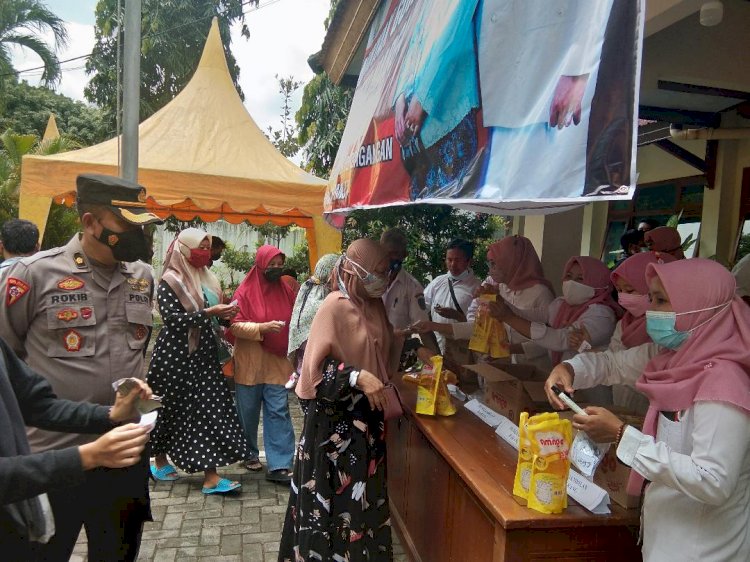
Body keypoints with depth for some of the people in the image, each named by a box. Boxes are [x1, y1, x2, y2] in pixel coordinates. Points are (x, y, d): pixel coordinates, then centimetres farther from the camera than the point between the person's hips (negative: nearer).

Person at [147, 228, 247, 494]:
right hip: (176, 355, -6)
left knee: (209, 408, 0)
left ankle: (210, 476, 2)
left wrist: (225, 315, -3)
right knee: (173, 408, 7)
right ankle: (160, 460, 32)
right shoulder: (170, 281, -9)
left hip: (203, 354, 6)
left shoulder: (206, 278, 11)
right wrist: (208, 313, -25)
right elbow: (171, 318, -20)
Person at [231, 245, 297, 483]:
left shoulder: (285, 291, 6)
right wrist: (262, 327, -23)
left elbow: (294, 321, 17)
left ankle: (278, 466, 0)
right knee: (248, 412, 12)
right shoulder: (245, 292, -6)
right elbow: (236, 325, -11)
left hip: (277, 363, 3)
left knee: (279, 412, -3)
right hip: (250, 364, -2)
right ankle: (249, 453, 33)